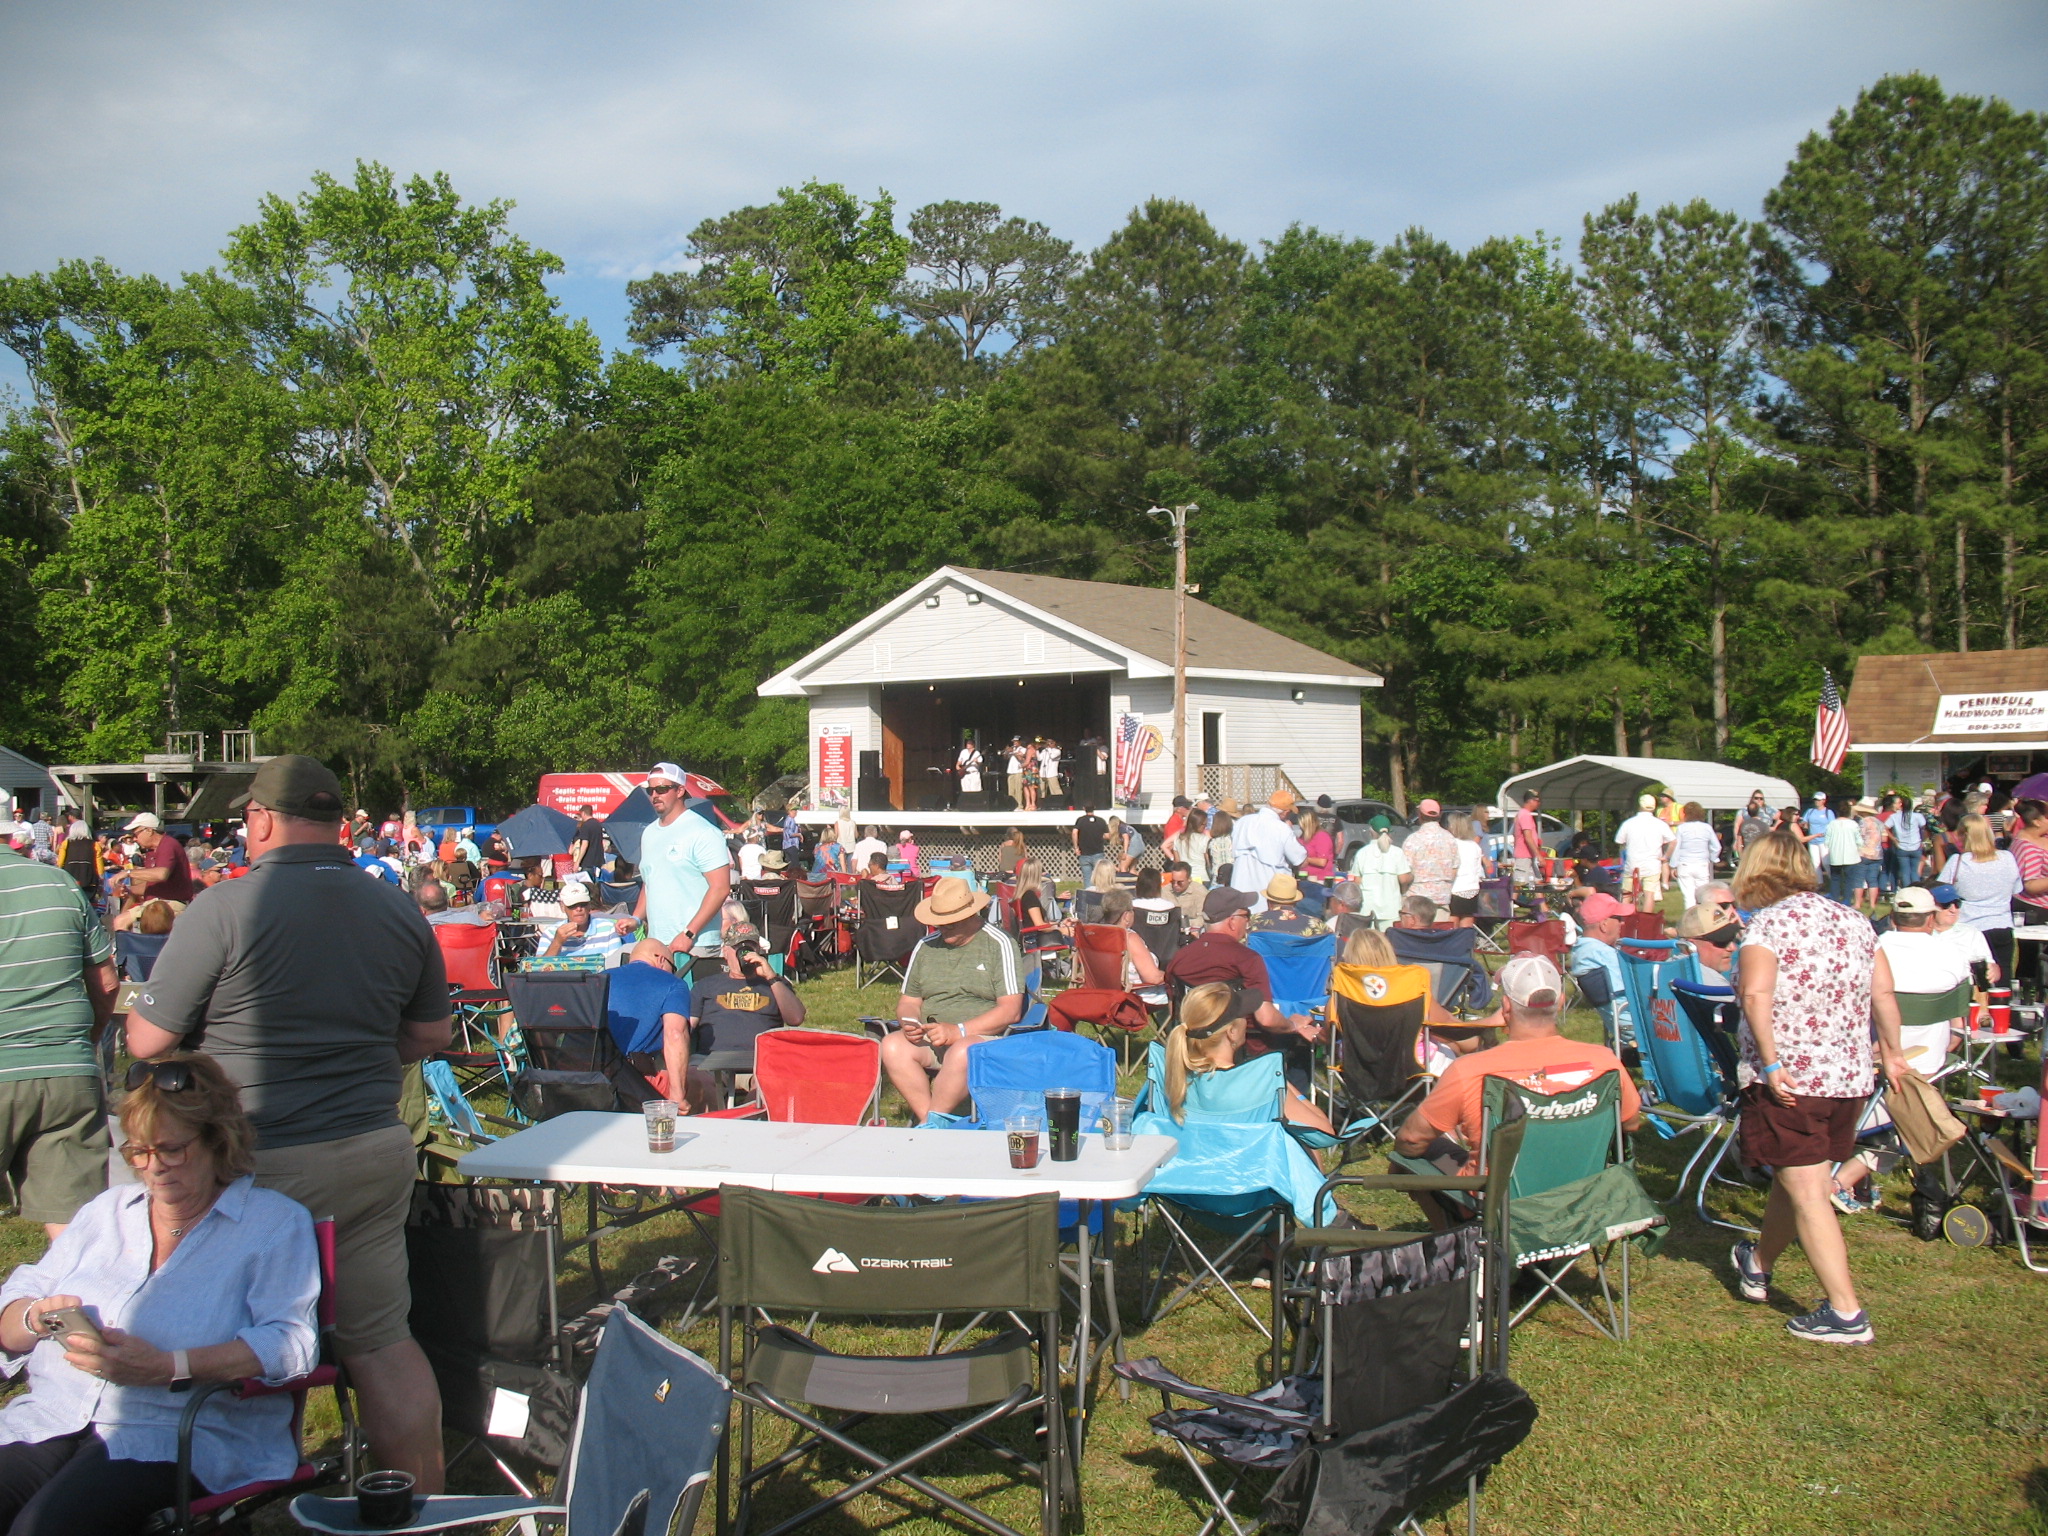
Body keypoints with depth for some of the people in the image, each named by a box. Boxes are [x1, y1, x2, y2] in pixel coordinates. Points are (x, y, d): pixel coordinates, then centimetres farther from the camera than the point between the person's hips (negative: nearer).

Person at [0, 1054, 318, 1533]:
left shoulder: (275, 1223, 6)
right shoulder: (105, 1211, 24)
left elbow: (290, 1342, -9)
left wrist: (165, 1367, -20)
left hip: (186, 1433, -4)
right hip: (51, 1417, 5)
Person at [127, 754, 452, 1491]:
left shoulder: (224, 909, -13)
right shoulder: (398, 910, 3)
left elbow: (147, 1042, -8)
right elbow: (430, 1035, 12)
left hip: (268, 1163, -4)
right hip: (377, 1150, 5)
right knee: (382, 1340, 13)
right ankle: (425, 1502, 20)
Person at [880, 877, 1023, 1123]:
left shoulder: (999, 945, -1)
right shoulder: (925, 947, 15)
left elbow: (1010, 1010, -8)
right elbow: (908, 1002, 21)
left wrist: (958, 1031, -17)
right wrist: (910, 1022, -5)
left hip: (985, 1039, -4)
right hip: (929, 1039, 5)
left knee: (963, 1051, -38)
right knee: (893, 1046, -26)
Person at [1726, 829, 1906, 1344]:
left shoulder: (1768, 924, -11)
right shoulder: (1853, 920, 8)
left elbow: (1756, 994, -25)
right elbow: (1883, 992, 8)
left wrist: (1770, 1064, -22)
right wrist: (1891, 1052, 18)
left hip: (1790, 1081, -7)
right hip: (1851, 1077, 7)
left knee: (1807, 1191, -2)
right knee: (1794, 1178, 21)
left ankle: (1846, 1312, -4)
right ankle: (1758, 1265, 41)